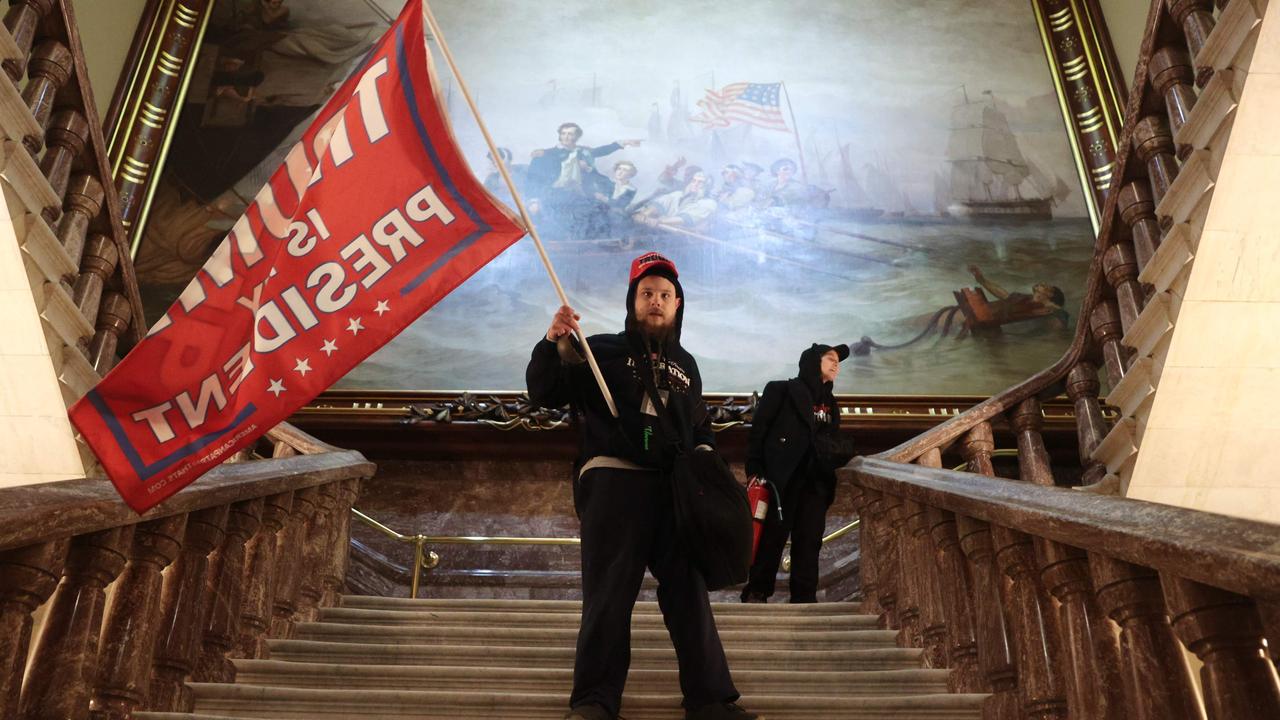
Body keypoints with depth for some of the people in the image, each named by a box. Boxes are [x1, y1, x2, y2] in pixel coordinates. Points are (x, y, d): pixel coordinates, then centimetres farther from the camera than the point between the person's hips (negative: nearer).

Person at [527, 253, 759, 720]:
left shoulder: (685, 364, 21)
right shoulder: (601, 351, 7)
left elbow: (700, 427, 31)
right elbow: (544, 393, -1)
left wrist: (704, 456, 10)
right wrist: (553, 343, -15)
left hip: (675, 488, 4)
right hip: (613, 481, -4)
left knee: (689, 590, 6)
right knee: (609, 592, -4)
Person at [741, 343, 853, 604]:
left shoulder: (829, 402, 21)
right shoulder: (781, 390, 2)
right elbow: (758, 429, -3)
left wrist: (846, 455, 4)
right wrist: (755, 470, -10)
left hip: (815, 482, 5)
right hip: (782, 478, -5)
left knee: (809, 541, 2)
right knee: (772, 536, -4)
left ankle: (804, 597, 8)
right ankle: (756, 592, 7)